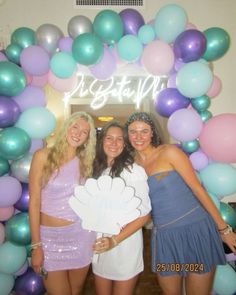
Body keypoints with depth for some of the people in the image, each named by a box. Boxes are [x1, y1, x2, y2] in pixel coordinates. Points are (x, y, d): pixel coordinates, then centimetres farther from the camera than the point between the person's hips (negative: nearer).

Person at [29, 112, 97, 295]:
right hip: (50, 236, -3)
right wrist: (36, 245, -10)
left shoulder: (85, 162, 3)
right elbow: (34, 203, -9)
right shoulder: (43, 156, -9)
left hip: (80, 234, 3)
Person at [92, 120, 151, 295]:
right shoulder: (97, 169, 0)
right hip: (99, 245, 5)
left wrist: (115, 240, -19)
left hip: (125, 245, -5)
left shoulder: (134, 170, -17)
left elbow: (144, 215, -15)